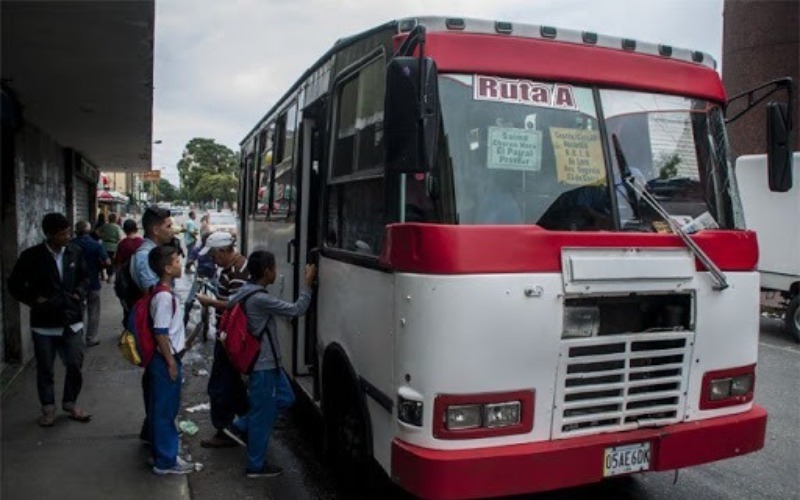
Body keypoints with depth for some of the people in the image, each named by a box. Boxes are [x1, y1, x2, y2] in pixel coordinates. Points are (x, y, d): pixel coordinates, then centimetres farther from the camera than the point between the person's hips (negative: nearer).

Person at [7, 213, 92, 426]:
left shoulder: (75, 252, -2)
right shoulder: (31, 256, -10)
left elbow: (84, 277, 13)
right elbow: (15, 285, 0)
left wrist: (79, 293, -3)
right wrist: (34, 300, -9)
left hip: (72, 320, 2)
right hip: (44, 322, -2)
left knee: (75, 365, 5)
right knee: (45, 369, 10)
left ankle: (70, 404, 26)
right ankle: (48, 408, 27)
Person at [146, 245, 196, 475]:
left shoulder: (164, 292, 8)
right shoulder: (164, 296, -22)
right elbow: (160, 334, -23)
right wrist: (171, 363, -18)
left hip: (167, 357, 10)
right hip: (166, 359, -10)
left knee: (163, 408, 18)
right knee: (165, 409, 0)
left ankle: (164, 448, 31)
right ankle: (165, 460, 10)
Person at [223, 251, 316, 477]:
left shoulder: (247, 292, 5)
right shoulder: (260, 299, -25)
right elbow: (296, 310, -23)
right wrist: (308, 282, -18)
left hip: (266, 361, 10)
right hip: (263, 365, -10)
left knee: (285, 398, 21)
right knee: (263, 415, 3)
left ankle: (240, 427, 25)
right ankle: (256, 465, 18)